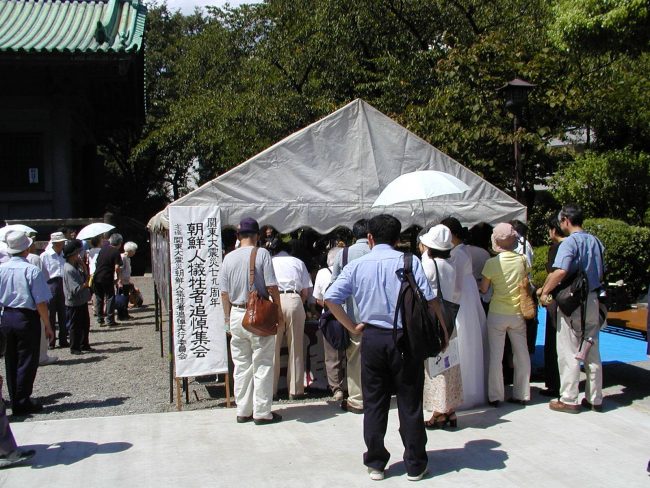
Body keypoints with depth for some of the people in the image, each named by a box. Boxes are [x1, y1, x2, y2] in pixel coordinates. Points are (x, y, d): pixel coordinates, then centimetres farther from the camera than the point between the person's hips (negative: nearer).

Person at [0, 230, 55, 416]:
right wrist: (48, 326, -7)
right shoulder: (32, 270, -15)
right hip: (27, 318, -6)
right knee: (27, 361, 3)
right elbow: (41, 303, -15)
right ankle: (22, 402, 6)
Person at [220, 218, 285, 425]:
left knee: (241, 365, 12)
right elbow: (272, 287, -10)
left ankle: (243, 411, 18)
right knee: (262, 365, 3)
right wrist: (279, 313, -1)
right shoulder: (261, 254, -8)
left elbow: (224, 293, 6)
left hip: (236, 314, 4)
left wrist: (228, 318, 16)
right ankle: (262, 412, 7)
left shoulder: (228, 258, 4)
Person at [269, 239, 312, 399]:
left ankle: (270, 390, 9)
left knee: (272, 348, 5)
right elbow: (306, 292, 13)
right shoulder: (298, 262, 20)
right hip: (294, 300, 0)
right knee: (296, 348, 7)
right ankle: (296, 390, 10)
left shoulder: (269, 262, 20)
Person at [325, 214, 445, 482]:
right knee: (410, 404, 8)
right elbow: (430, 300, -8)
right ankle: (415, 465, 18)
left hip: (372, 339, 2)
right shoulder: (409, 261, -3)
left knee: (374, 404, 12)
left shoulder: (356, 266, 3)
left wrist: (353, 327, 3)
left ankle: (375, 463, 19)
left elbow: (330, 298, -4)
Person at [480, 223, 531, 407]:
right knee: (522, 354, 12)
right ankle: (521, 394, 19)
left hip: (497, 314, -3)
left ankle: (495, 396, 8)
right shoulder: (522, 260, -3)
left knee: (496, 355, 4)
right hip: (518, 313, 3)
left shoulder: (492, 263, -12)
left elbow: (483, 288, -5)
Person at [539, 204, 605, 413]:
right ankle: (595, 398, 20)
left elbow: (560, 272, -27)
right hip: (593, 301, 7)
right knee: (592, 352, 13)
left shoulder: (569, 242, -15)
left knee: (569, 352, 1)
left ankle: (569, 399, 6)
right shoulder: (595, 241, 9)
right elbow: (602, 272, 17)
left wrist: (544, 291, -16)